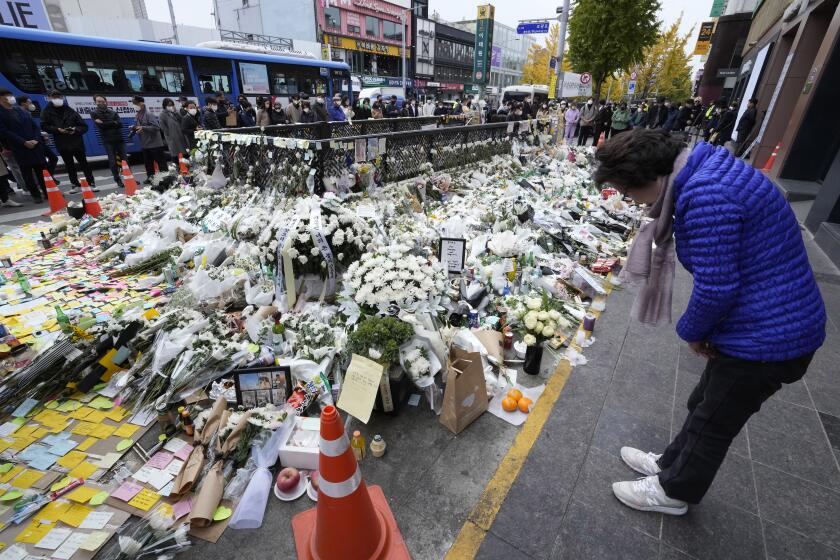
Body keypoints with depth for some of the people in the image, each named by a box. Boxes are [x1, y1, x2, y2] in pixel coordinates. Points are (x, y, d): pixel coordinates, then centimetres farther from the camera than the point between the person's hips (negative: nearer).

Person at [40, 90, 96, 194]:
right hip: (62, 143, 1)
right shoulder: (47, 111, 5)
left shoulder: (70, 110, 5)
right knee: (69, 165, 7)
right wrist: (57, 130, -12)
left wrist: (75, 129, -15)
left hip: (76, 141, -1)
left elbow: (84, 126, 3)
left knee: (83, 162, -1)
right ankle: (75, 184, 14)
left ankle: (91, 183, 4)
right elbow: (44, 126, 2)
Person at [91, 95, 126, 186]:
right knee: (113, 162, -3)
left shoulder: (113, 112, 10)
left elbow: (120, 124, -4)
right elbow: (100, 125, -10)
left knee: (124, 159, 3)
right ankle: (118, 180, 4)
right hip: (108, 141, -2)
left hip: (119, 139, 2)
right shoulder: (94, 113, 4)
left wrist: (106, 124, -10)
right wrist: (113, 123, -6)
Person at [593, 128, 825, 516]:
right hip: (772, 326, 9)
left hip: (766, 338, -9)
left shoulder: (705, 196, -29)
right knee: (704, 405, 25)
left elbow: (716, 287, -27)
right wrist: (699, 328, 4)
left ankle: (675, 491, 38)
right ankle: (672, 463, 48)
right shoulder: (704, 172, 4)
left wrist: (691, 330, -7)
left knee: (712, 423, 13)